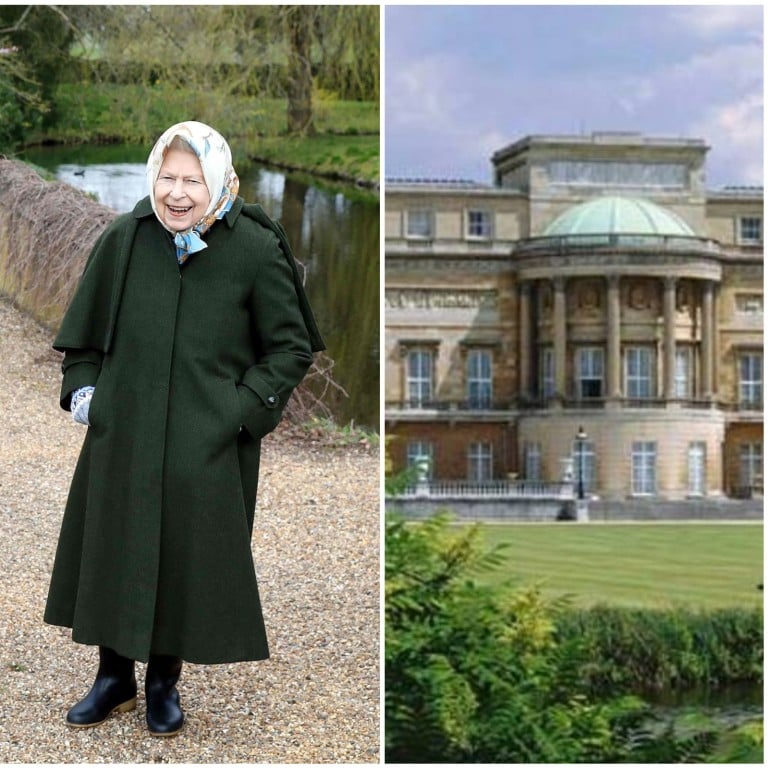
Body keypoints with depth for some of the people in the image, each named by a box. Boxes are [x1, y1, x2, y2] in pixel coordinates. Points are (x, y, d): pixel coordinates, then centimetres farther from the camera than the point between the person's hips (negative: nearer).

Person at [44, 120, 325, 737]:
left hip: (208, 447, -2)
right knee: (113, 551, 12)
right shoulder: (124, 241, -3)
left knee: (188, 558, 8)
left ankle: (164, 682, 30)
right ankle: (115, 676, 32)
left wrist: (244, 408, -11)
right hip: (123, 432, 3)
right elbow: (85, 329, 12)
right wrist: (81, 387, 2)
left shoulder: (256, 251, -11)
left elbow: (292, 347, -3)